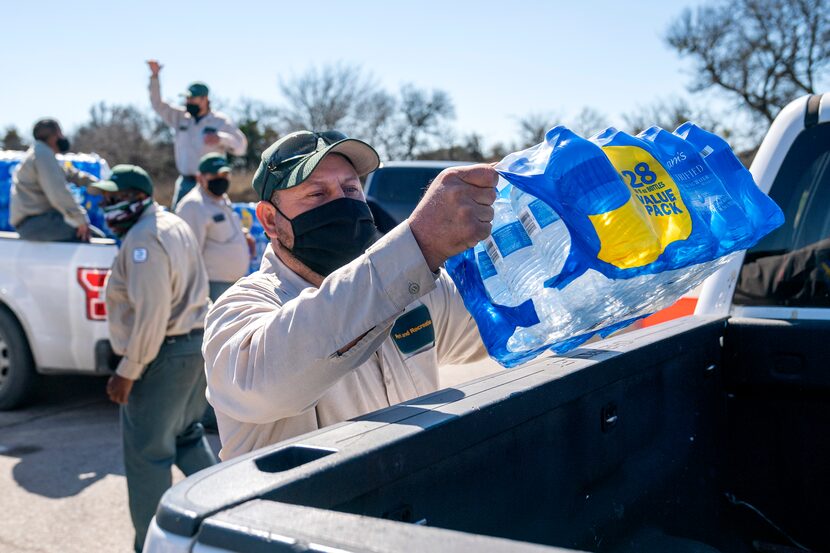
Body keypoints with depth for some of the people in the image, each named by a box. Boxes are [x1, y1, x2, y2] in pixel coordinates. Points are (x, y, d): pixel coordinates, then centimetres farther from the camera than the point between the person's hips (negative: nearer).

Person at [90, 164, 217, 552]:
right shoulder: (173, 226, 14)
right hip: (195, 343, 10)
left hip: (165, 353, -10)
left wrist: (127, 371, -20)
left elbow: (150, 314, -24)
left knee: (146, 451, 0)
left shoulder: (143, 238, -18)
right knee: (185, 434, 23)